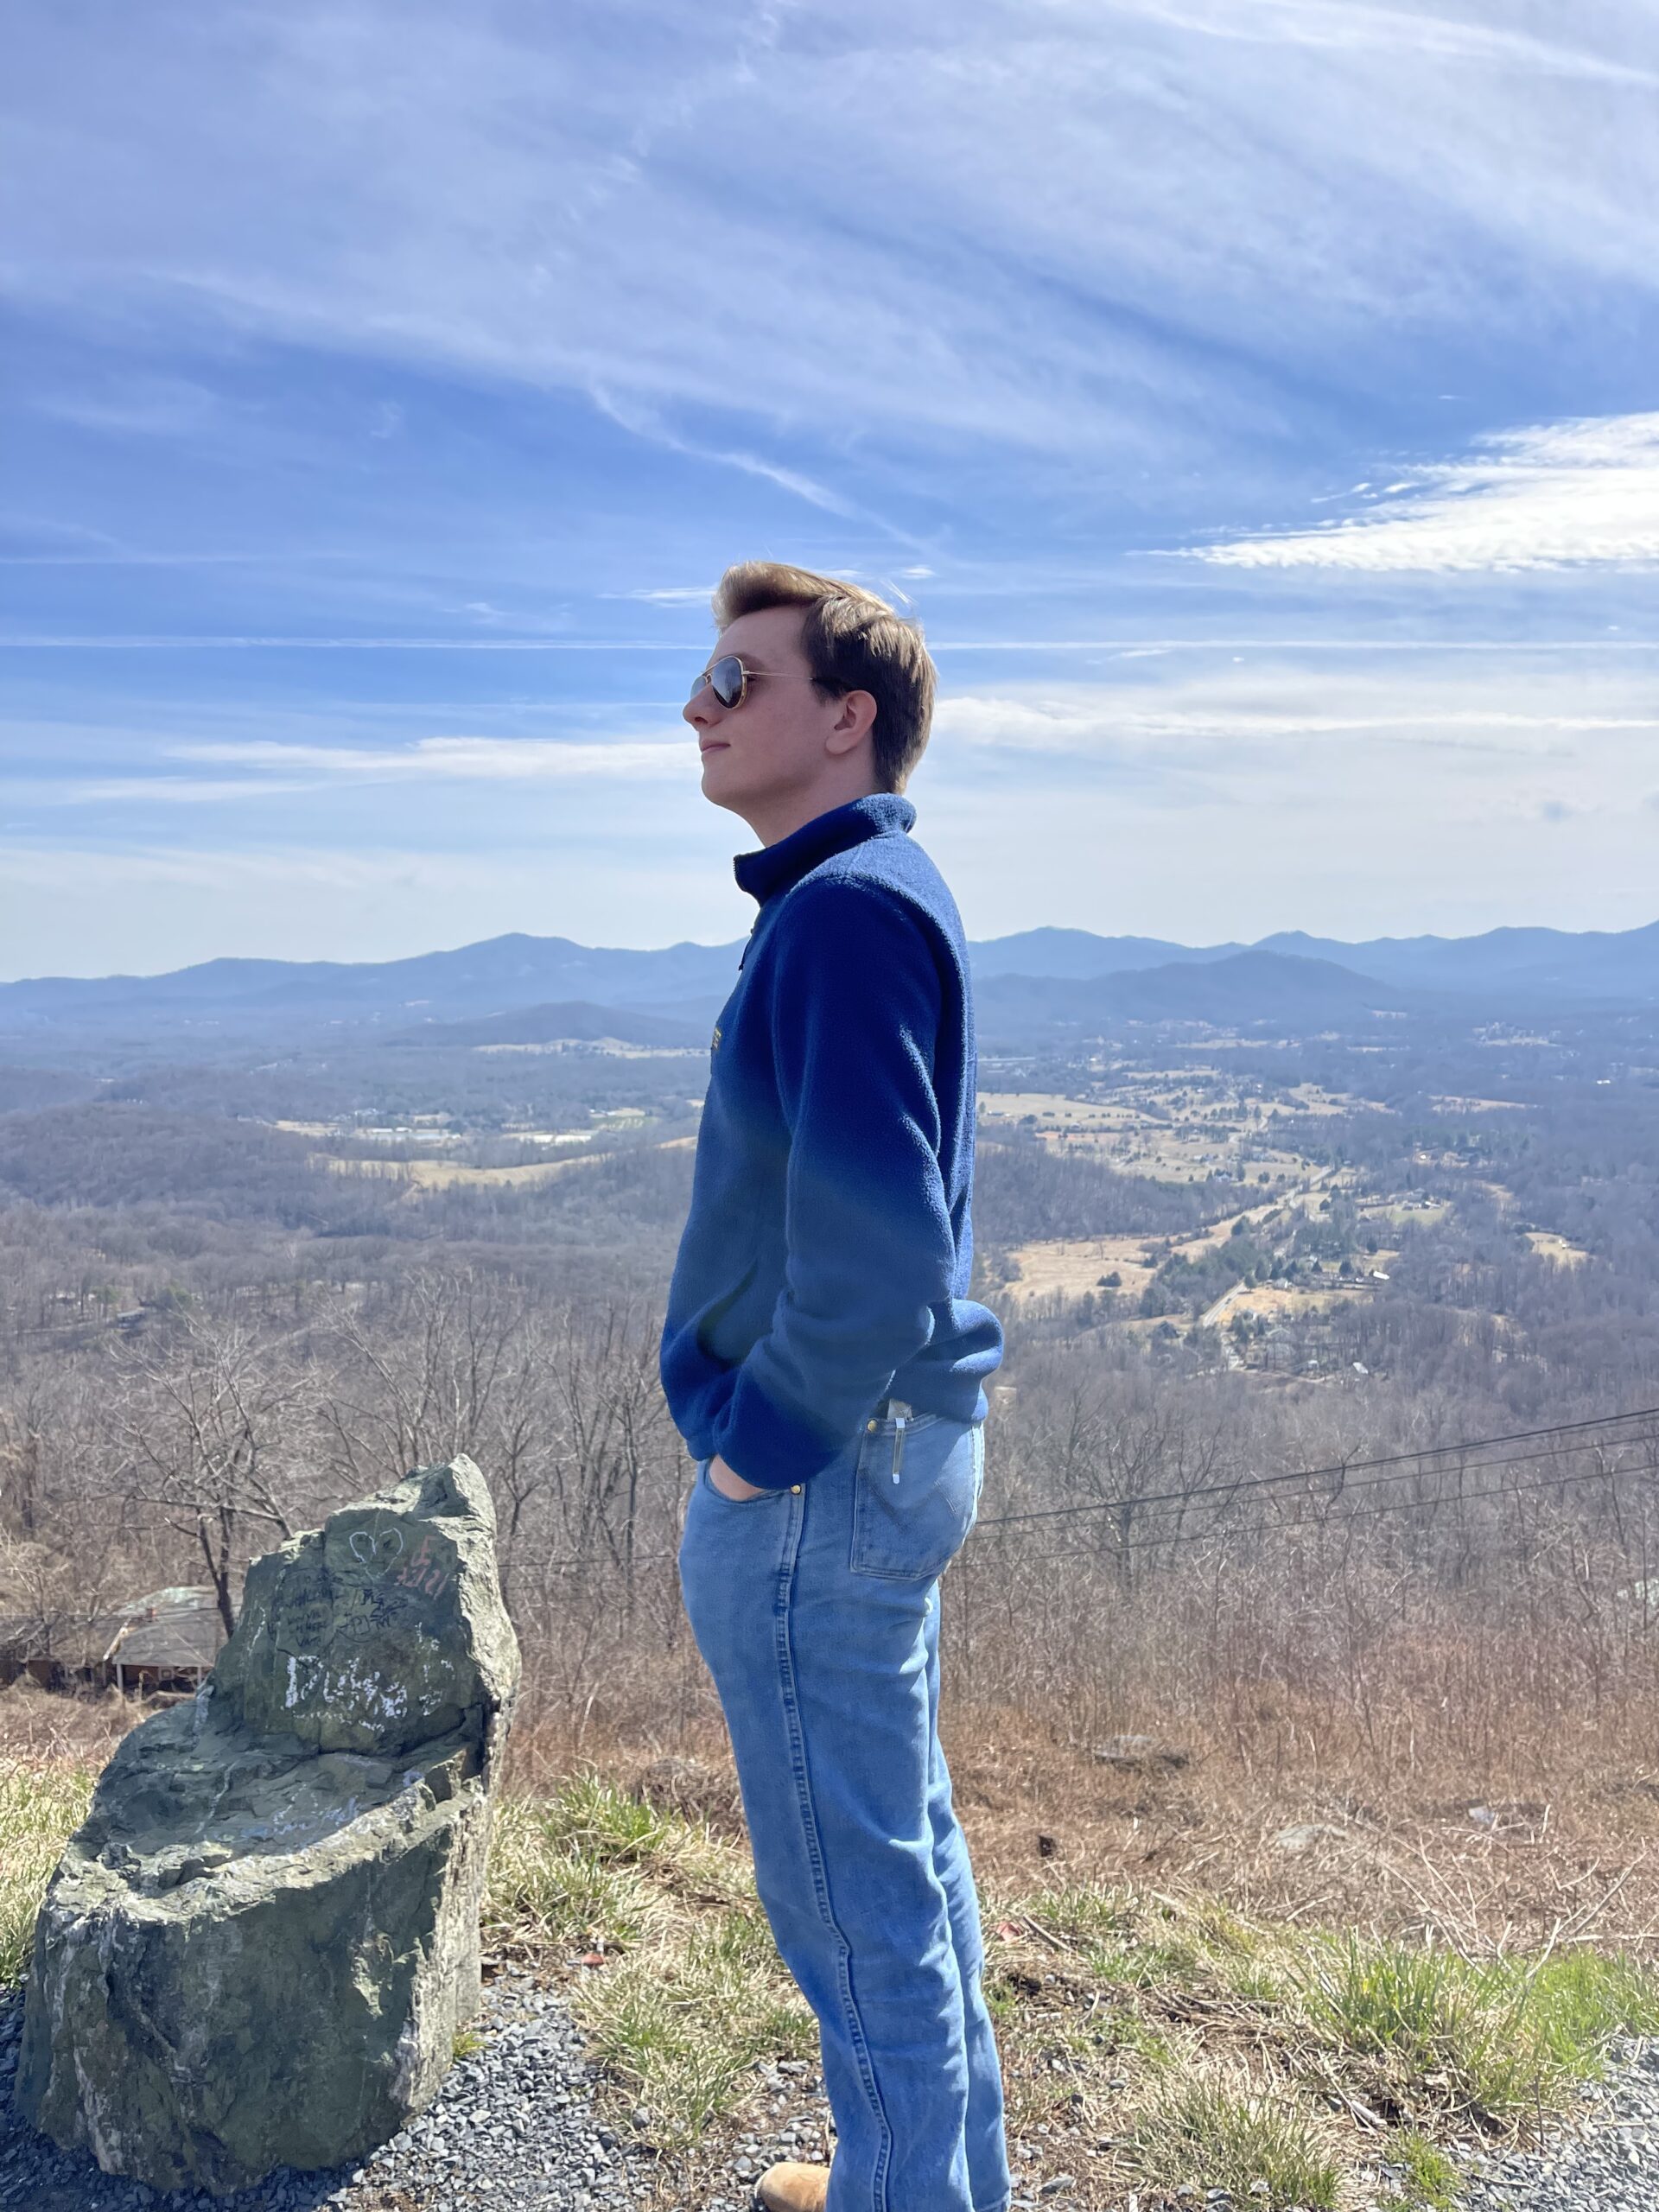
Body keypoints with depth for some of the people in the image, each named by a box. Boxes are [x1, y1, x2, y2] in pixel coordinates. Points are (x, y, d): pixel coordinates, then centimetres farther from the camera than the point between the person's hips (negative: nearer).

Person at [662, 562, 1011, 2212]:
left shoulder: (846, 905, -20)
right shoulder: (870, 894, 11)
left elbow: (874, 1235, -30)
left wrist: (764, 1444, -16)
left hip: (812, 1479, -10)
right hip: (893, 1448, 10)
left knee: (852, 1890, 8)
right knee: (906, 1845, 23)